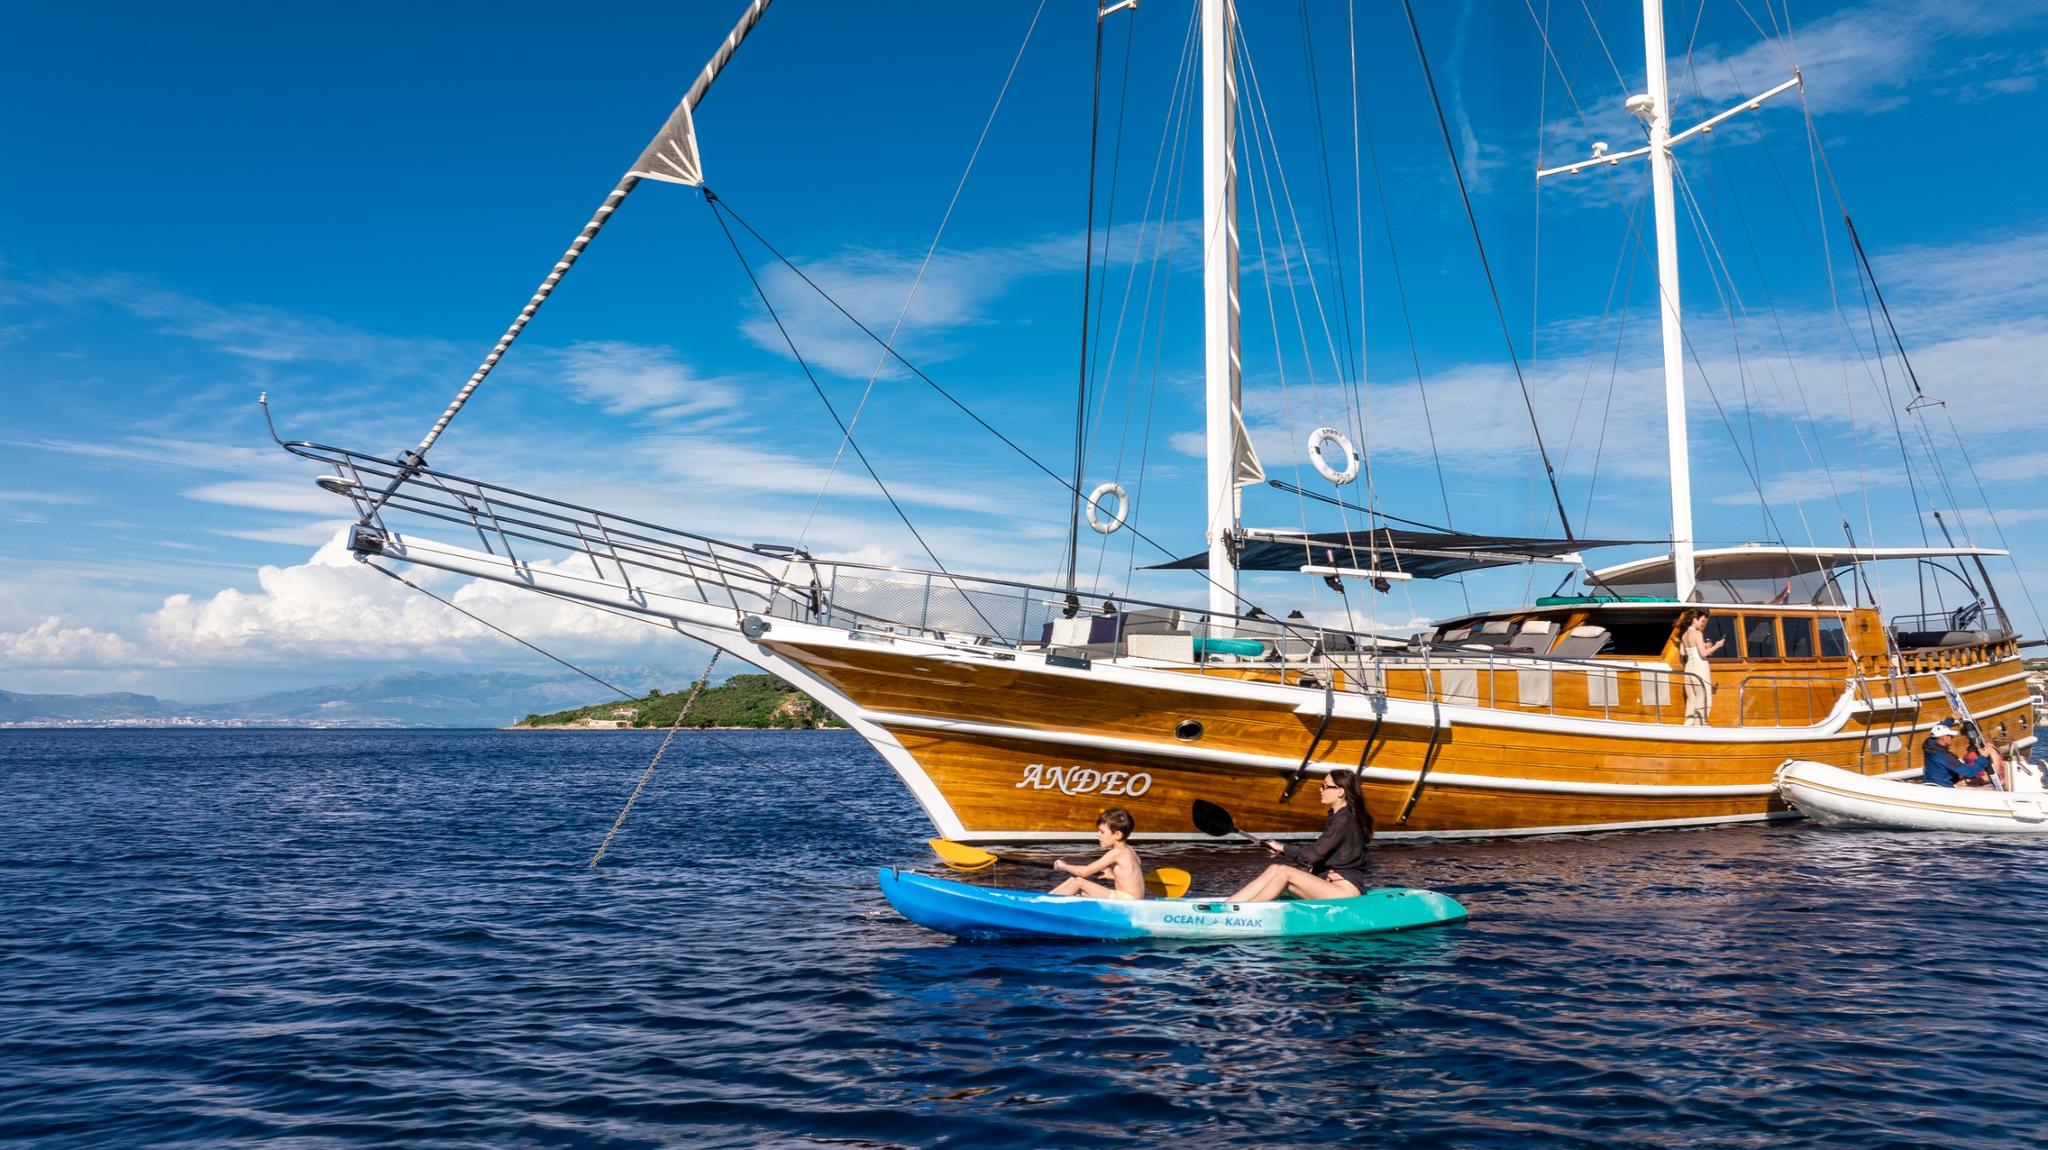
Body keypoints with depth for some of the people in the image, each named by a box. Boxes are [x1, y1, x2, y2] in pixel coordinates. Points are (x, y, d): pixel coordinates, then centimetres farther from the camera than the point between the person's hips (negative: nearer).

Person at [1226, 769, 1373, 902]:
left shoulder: (1343, 820, -16)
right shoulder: (1339, 816, 15)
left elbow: (1313, 855, -19)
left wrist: (1283, 848, -4)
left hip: (1347, 889, -9)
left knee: (1284, 872, -19)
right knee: (1274, 869, -7)